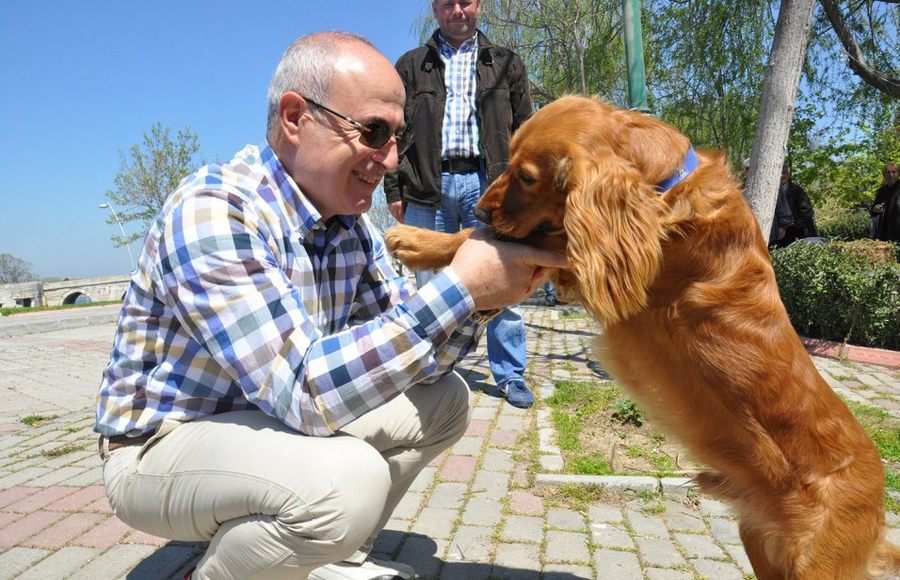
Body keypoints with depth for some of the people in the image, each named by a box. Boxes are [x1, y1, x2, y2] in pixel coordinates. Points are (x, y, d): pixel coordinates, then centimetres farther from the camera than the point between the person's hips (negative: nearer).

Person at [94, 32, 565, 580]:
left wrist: (482, 299, -20)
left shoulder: (351, 222, -2)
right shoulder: (210, 212, -27)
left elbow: (408, 348, -1)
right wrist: (459, 287, -35)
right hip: (163, 446, -7)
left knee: (442, 398, -2)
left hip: (272, 421, 7)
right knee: (345, 482, -34)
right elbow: (304, 389, -34)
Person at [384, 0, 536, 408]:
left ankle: (510, 376, 8)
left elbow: (524, 131, 11)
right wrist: (393, 190, 3)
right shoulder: (411, 65, 17)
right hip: (428, 188, 1)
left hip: (488, 184, -1)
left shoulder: (505, 64, 16)